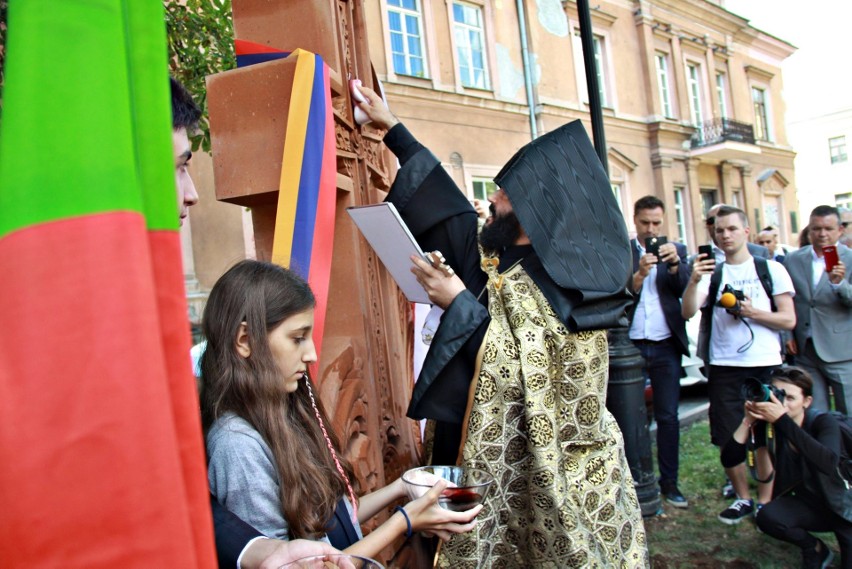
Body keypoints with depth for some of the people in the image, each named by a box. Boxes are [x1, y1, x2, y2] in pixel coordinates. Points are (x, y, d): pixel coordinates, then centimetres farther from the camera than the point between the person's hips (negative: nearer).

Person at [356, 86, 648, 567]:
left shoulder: (565, 283, -17)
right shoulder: (495, 257, 3)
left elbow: (530, 372, -24)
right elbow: (445, 203, 12)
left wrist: (459, 303, -20)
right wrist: (392, 128, 18)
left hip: (547, 471, -7)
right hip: (494, 457, 7)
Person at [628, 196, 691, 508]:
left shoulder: (677, 250, 8)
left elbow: (686, 290, -4)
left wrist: (674, 263, -20)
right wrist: (639, 274, -25)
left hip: (666, 346, 2)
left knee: (668, 416, 7)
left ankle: (669, 481, 17)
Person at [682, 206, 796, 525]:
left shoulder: (771, 269, 5)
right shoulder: (711, 273, 6)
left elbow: (789, 320, 1)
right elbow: (688, 312, -10)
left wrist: (753, 312, -14)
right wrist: (694, 281, -26)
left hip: (765, 365, -1)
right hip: (724, 367, 2)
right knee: (728, 438, 7)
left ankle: (767, 500, 18)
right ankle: (743, 498, 23)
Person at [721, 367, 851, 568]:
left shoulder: (823, 422, -21)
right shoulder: (767, 425, -13)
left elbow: (828, 462, -44)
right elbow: (729, 459, -21)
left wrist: (782, 420, -48)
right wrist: (748, 421, -32)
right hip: (806, 505, 4)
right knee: (767, 517, -26)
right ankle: (814, 549, 4)